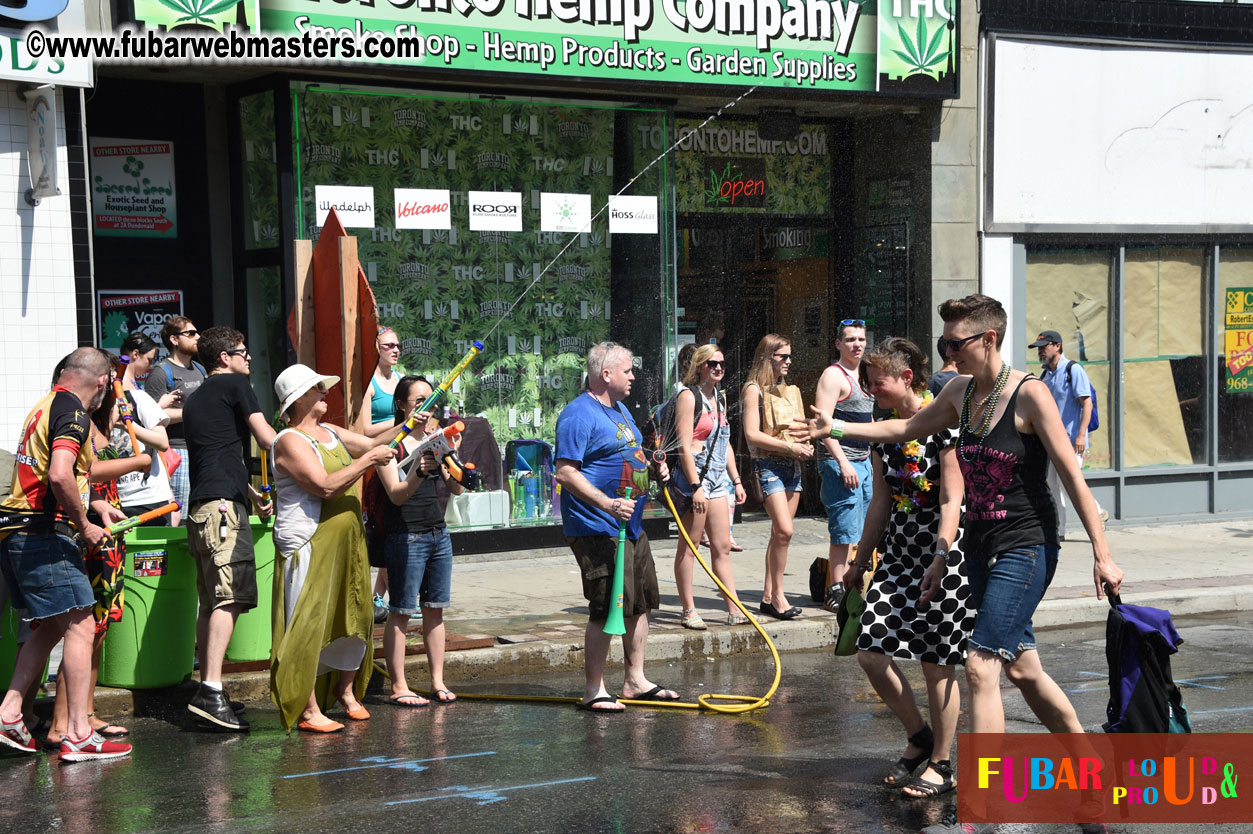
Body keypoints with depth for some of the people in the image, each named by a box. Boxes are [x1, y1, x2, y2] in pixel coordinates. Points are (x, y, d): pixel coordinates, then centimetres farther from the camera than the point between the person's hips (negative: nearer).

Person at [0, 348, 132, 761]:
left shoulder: (45, 406, 18)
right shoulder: (73, 413, -12)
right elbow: (60, 476, -28)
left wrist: (95, 504, 27)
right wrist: (84, 524, -16)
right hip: (45, 537, -10)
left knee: (51, 627, 18)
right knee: (81, 627, -5)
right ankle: (78, 735, -5)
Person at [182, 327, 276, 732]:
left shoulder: (194, 400, 27)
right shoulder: (235, 384, 3)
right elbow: (266, 438, 1)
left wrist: (255, 495, 42)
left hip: (199, 506, 9)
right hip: (224, 503, -9)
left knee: (210, 603, 9)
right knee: (230, 598, -15)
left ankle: (207, 690, 9)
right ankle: (211, 691, -24)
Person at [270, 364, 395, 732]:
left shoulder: (331, 433, 15)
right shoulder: (289, 441, -12)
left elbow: (373, 444, 24)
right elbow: (325, 486, -21)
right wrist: (368, 460, -18)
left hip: (347, 542, 9)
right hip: (309, 545, -9)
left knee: (354, 618, 14)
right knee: (310, 625, -6)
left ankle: (346, 689, 33)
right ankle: (309, 711, -2)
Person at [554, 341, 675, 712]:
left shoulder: (620, 410, 17)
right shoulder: (579, 415, -14)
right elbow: (566, 473, -21)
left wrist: (653, 469, 8)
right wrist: (607, 503, -30)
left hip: (631, 526, 10)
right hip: (598, 531, -10)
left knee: (640, 602, 15)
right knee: (606, 609, -8)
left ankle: (635, 681, 27)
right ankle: (593, 690, 2)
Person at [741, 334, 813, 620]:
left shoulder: (791, 390, 18)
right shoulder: (755, 390, -5)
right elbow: (752, 435, -13)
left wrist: (806, 446, 5)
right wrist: (791, 447, -16)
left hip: (792, 466, 8)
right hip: (768, 465, -8)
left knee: (780, 533, 6)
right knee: (784, 530, -17)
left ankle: (768, 596, 12)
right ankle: (778, 595, -8)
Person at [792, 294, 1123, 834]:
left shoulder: (1029, 394, -15)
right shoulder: (961, 392, 7)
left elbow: (1071, 475, -15)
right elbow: (907, 429, 23)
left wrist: (1101, 553, -17)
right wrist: (836, 428, 17)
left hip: (1026, 547, -8)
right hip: (982, 546, 8)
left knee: (981, 666, -16)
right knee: (1022, 668, 14)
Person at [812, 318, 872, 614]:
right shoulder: (833, 375, -10)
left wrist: (871, 455, 23)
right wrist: (843, 462, -24)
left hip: (863, 460, 9)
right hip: (840, 462, -9)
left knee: (854, 530, 11)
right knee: (844, 529, -9)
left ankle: (848, 586, 18)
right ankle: (835, 592, -6)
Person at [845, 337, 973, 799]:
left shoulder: (943, 423, -11)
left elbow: (952, 500, -15)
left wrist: (940, 559, -24)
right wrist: (859, 562, 18)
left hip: (943, 551, -7)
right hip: (898, 549, 7)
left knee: (937, 663, -1)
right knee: (871, 651, -2)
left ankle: (941, 763, 12)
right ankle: (918, 735, 19)